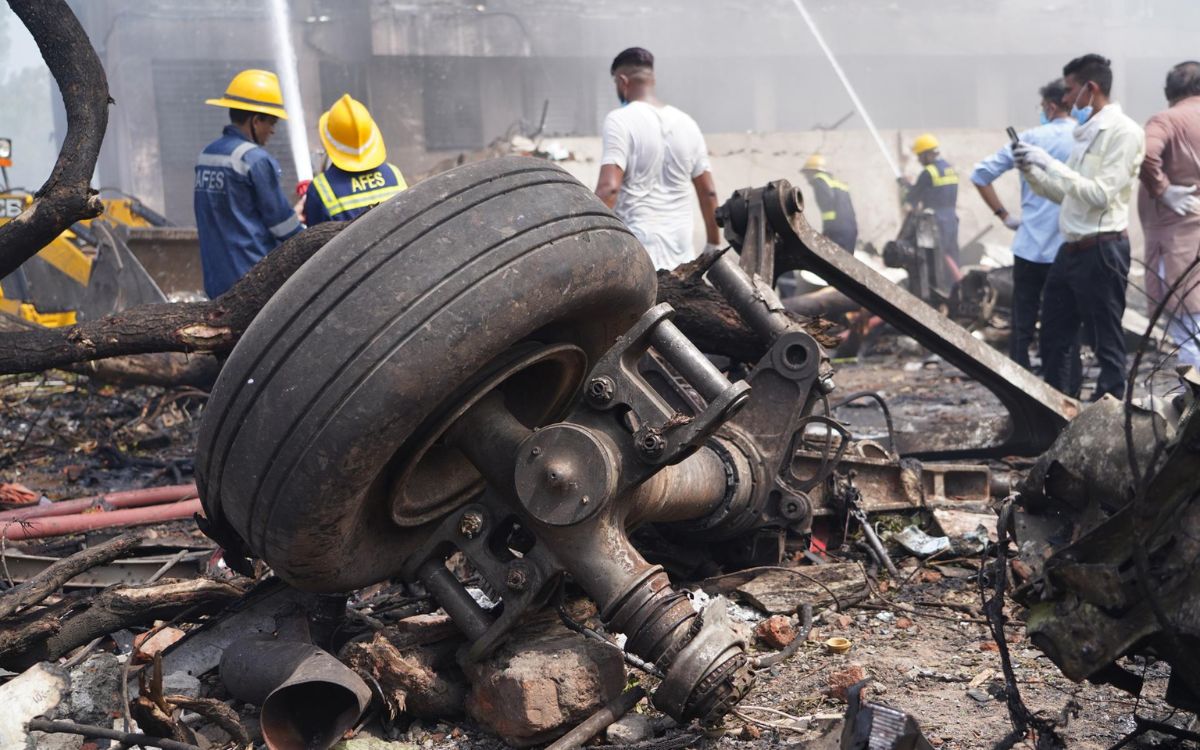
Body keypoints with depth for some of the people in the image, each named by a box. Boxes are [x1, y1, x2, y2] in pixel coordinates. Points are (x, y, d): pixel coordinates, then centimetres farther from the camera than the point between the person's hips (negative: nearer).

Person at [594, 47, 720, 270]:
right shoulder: (687, 123, 12)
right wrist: (713, 244, 23)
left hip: (639, 247, -6)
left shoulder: (621, 120, -6)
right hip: (682, 247, 6)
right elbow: (708, 192, 14)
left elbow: (609, 187, -17)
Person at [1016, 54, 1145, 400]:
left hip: (1102, 251, -9)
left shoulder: (1123, 131, -12)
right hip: (1070, 249, 10)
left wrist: (1050, 163, -18)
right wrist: (1031, 171, 6)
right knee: (1052, 338, 15)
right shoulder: (1086, 131, 16)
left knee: (1106, 342, 0)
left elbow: (1100, 194, -20)